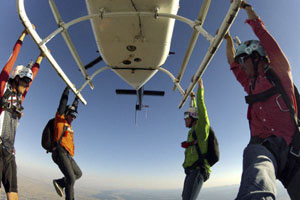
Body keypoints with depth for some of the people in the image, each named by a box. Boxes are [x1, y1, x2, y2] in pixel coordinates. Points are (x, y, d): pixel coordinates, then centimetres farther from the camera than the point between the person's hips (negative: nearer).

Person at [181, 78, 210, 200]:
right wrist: (192, 98, 43)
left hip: (197, 171, -9)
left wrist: (200, 85, -5)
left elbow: (201, 105, -8)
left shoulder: (201, 128, -1)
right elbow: (194, 111, 33)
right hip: (191, 172, 9)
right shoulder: (194, 131, 20)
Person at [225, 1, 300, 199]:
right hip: (263, 145, 2)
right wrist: (228, 40, 50)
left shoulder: (279, 73, 15)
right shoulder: (251, 84, 29)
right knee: (258, 176, -31)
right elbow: (233, 63, 42)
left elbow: (263, 34, 15)